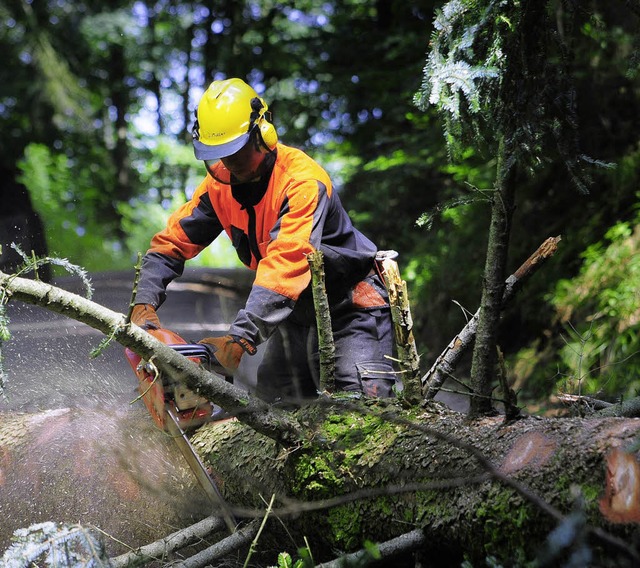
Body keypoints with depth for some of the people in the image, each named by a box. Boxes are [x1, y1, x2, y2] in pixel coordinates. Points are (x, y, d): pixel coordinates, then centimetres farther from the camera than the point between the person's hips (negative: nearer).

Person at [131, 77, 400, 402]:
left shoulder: (303, 181, -28)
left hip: (350, 306, -7)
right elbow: (171, 243, -2)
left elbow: (286, 263, -38)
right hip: (296, 310, 7)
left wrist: (240, 338, -46)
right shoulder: (220, 184, -6)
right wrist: (144, 305, -19)